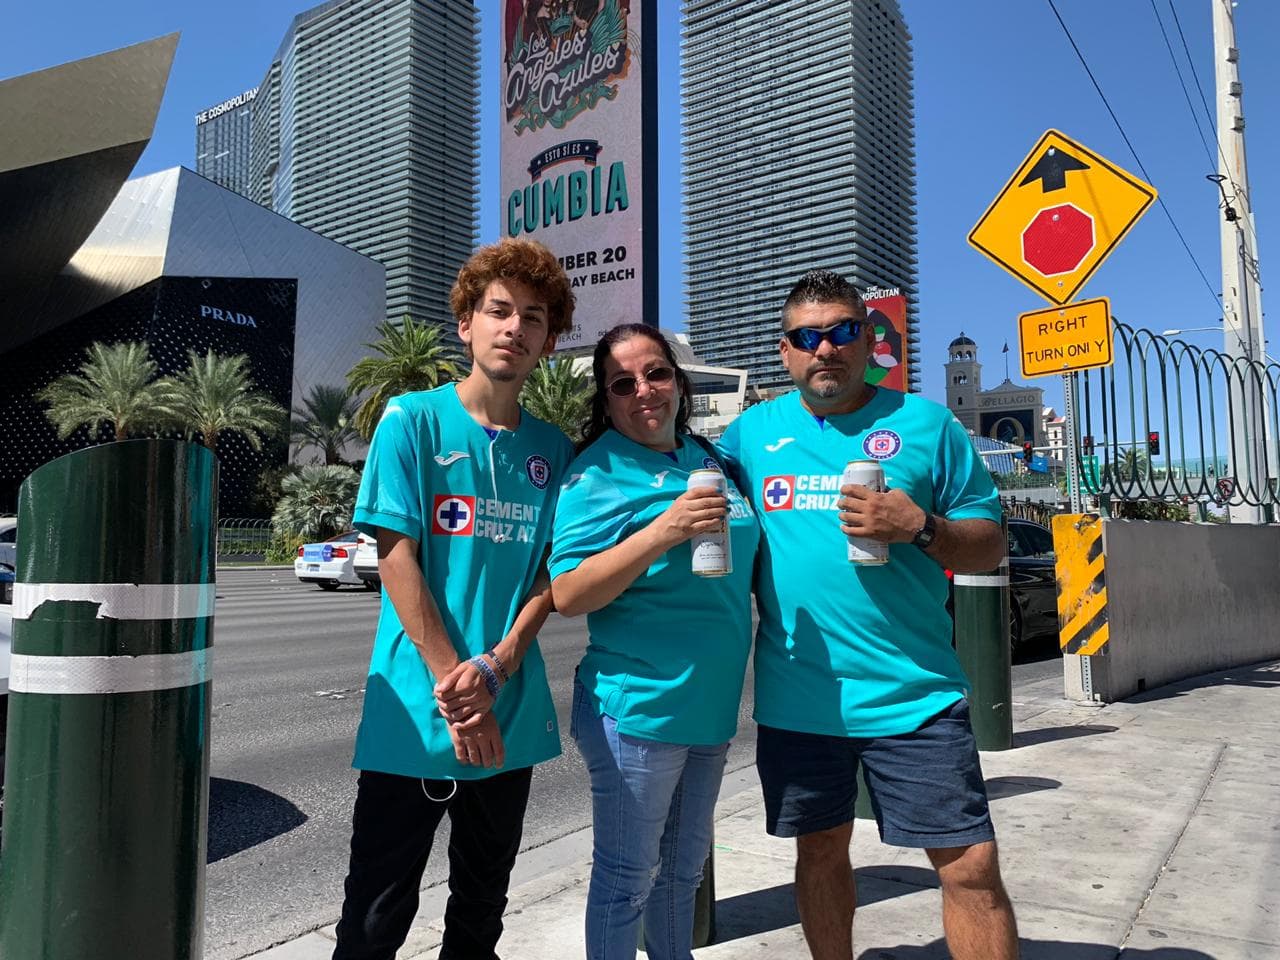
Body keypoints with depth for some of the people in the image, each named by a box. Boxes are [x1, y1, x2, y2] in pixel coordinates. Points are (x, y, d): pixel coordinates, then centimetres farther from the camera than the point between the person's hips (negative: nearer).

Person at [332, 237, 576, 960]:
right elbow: (397, 557, -9)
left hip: (512, 715, 4)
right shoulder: (412, 421, -4)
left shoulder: (553, 449, 7)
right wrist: (454, 684, -14)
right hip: (417, 713, -4)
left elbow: (552, 574, 3)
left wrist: (493, 669, -12)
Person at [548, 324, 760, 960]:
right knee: (627, 878, 8)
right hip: (637, 708, -7)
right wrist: (663, 532, -29)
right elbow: (566, 596, -21)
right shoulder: (600, 472, -12)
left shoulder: (707, 458, 8)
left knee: (683, 867, 22)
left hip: (710, 705, 7)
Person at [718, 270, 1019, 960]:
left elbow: (990, 545, 3)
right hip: (795, 696, 2)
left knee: (971, 867, 0)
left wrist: (920, 528, -16)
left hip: (913, 695, -2)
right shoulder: (753, 432, 6)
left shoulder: (925, 424, 1)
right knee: (821, 850, 17)